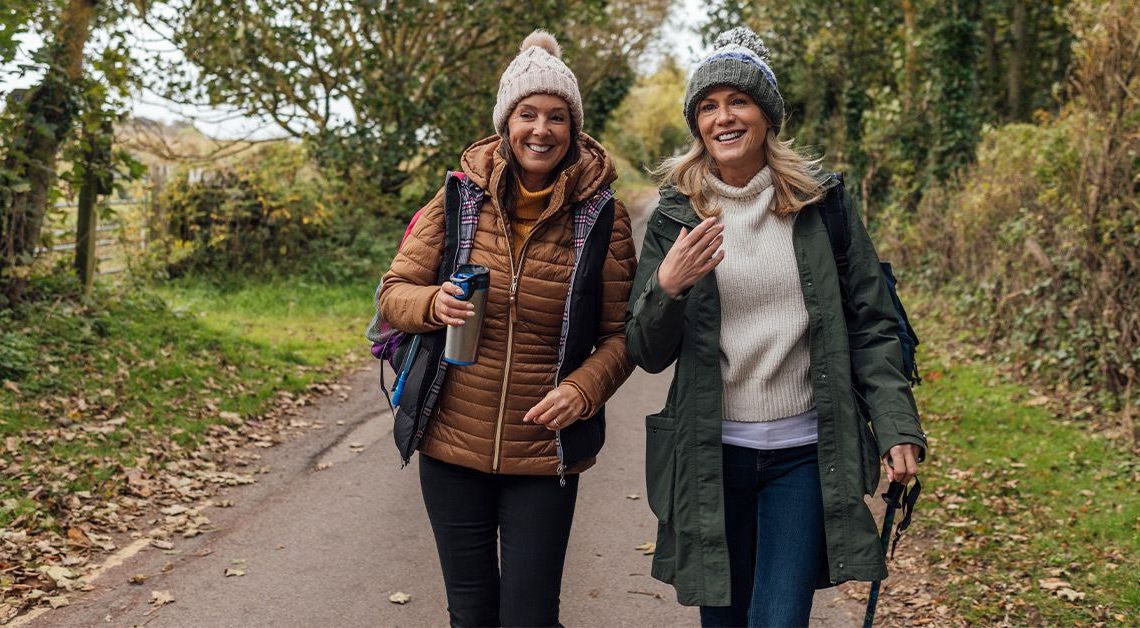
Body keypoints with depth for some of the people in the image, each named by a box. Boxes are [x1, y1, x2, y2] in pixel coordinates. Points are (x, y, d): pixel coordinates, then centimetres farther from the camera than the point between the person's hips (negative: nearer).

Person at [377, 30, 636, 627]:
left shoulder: (602, 215, -5)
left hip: (545, 453, -2)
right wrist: (435, 303, -20)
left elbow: (620, 333, -1)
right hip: (451, 444, 2)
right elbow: (393, 293, 2)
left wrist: (583, 389, -19)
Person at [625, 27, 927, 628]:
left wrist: (897, 426, -8)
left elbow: (870, 324, 2)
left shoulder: (820, 203, 0)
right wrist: (667, 289, -20)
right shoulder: (676, 216, 1)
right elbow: (648, 354, 0)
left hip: (805, 454, -1)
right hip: (711, 453, 1)